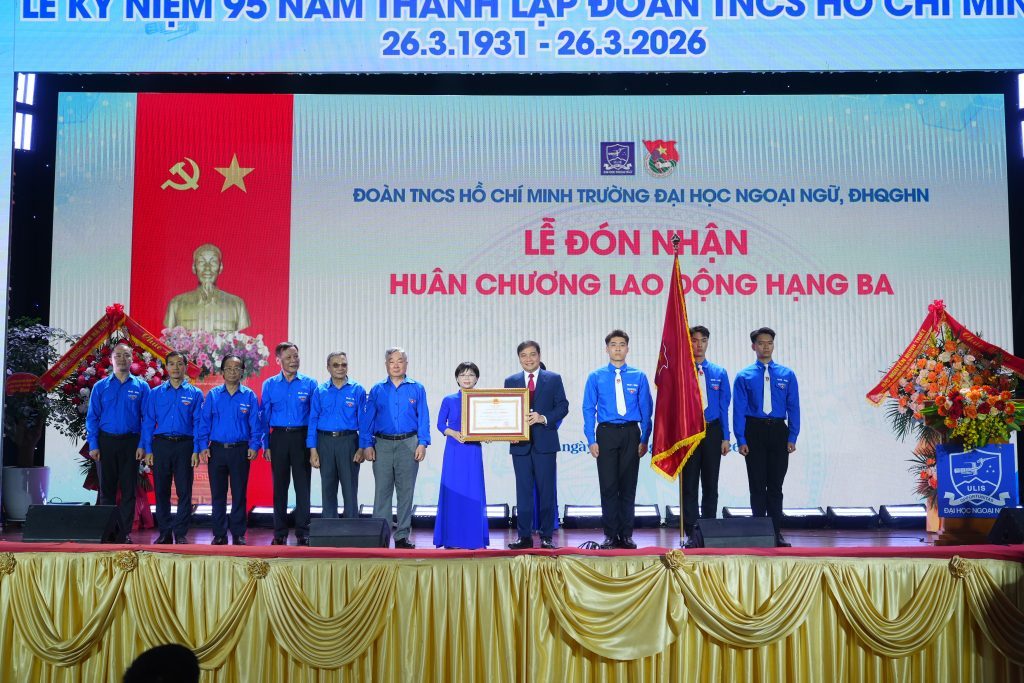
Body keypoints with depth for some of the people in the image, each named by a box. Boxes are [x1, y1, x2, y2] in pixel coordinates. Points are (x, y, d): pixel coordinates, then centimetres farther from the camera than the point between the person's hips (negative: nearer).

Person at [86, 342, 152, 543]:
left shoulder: (141, 386, 3)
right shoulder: (100, 387, 6)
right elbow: (92, 418, 4)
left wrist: (142, 445, -9)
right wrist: (93, 445, -5)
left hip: (130, 443, -1)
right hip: (106, 442, 1)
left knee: (128, 489, 3)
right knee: (107, 488, 6)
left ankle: (126, 532, 9)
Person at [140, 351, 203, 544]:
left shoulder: (195, 394, 6)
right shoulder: (155, 393, 9)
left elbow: (198, 424, 1)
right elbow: (148, 422, 7)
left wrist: (196, 450, -7)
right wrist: (148, 450, -1)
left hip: (184, 445, -1)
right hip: (161, 445, 2)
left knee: (184, 492, -2)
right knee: (161, 491, 5)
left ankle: (180, 533, 5)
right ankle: (164, 533, 14)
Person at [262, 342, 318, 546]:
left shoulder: (309, 384, 2)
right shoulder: (269, 385, 7)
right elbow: (264, 417, 7)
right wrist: (266, 445, 1)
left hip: (302, 437, -1)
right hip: (278, 437, 1)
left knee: (303, 486, -1)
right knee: (279, 486, 6)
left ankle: (303, 533, 5)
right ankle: (280, 534, 14)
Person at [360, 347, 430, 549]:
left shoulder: (417, 389, 7)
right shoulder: (377, 390, 8)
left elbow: (423, 419, 4)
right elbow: (367, 419, 7)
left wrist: (422, 443, -6)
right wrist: (367, 445, -2)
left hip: (408, 445, 0)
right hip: (382, 445, 0)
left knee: (405, 491, 3)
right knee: (381, 491, 1)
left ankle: (402, 536, 9)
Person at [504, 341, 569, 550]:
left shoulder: (553, 379, 7)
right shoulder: (511, 381, 12)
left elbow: (563, 406, 1)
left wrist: (544, 418, -15)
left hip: (545, 442, -1)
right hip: (520, 443, 2)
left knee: (546, 490, 1)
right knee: (523, 491, 3)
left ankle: (546, 536, 7)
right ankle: (524, 536, 8)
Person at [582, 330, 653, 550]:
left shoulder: (638, 377, 4)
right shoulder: (596, 377, 3)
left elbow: (646, 409, 4)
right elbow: (589, 409, 2)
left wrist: (645, 439, -3)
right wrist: (591, 440, -5)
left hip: (631, 434, 1)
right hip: (606, 433, -1)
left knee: (628, 486, 5)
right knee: (608, 486, 0)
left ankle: (626, 535, 14)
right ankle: (610, 535, 9)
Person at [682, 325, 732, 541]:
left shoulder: (719, 373, 6)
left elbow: (724, 407, 6)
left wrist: (725, 438, 1)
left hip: (712, 431, 2)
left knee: (710, 484, 7)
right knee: (689, 484, 2)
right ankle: (691, 532, 7)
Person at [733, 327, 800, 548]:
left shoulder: (787, 375, 4)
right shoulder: (744, 376, 0)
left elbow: (793, 407, 3)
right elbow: (739, 409, -2)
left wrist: (792, 437, -4)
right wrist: (741, 440, -8)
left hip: (778, 431, 1)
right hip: (754, 431, -1)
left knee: (776, 484, 6)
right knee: (757, 484, 5)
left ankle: (776, 532, 13)